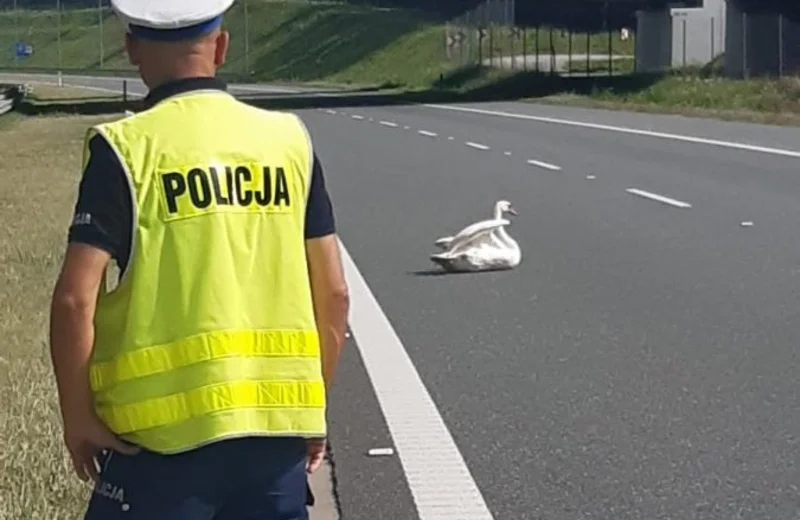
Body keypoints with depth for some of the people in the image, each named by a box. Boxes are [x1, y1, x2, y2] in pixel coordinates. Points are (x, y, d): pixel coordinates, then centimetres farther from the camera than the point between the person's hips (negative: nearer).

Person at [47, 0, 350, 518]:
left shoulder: (125, 149, -8)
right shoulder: (290, 140, 4)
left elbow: (75, 300, -14)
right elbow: (333, 294, 6)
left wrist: (77, 416, -1)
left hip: (167, 430, -4)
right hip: (278, 420, 4)